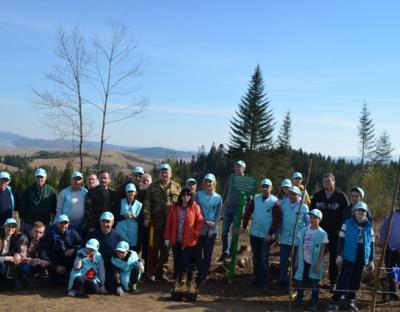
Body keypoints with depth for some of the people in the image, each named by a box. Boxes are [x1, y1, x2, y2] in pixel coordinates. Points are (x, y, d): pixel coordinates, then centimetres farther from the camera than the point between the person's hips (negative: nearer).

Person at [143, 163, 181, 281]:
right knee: (154, 247, 3)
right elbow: (147, 203, -3)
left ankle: (161, 271, 20)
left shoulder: (176, 187, 9)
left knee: (165, 248, 8)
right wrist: (147, 217, -11)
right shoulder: (153, 187, 3)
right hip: (156, 222, -2)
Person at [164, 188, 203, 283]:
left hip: (189, 241, -3)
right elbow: (168, 223, 4)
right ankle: (177, 278, 26)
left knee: (186, 261, 0)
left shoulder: (195, 208, -4)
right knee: (177, 261, 11)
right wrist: (167, 237, 2)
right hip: (176, 240, 3)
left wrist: (196, 234, -9)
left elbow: (200, 222, -1)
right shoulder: (174, 208, 3)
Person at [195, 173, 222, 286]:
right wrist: (206, 222, -14)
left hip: (212, 230, 1)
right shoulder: (198, 195, -1)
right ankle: (199, 275, 17)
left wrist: (212, 228, -9)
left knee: (208, 254, 5)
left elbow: (218, 215, 1)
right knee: (198, 253, 2)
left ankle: (203, 277, 16)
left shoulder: (218, 197, 2)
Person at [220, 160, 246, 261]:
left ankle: (232, 252, 11)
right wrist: (223, 202, 10)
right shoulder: (231, 177, 9)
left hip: (238, 207, -4)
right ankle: (225, 252, 16)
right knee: (225, 230, 5)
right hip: (228, 207, 4)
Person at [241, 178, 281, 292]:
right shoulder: (255, 198, 1)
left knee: (263, 259, -2)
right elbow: (248, 212, 6)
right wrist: (244, 226, 4)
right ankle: (257, 276, 30)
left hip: (266, 235, -4)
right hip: (254, 233, 4)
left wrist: (271, 234, -14)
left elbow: (277, 219, -11)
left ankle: (263, 282, 6)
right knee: (255, 256, 15)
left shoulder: (274, 201, -10)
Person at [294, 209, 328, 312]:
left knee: (315, 283, 5)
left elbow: (322, 251, -9)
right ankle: (298, 300, 25)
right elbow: (299, 247, 7)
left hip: (314, 263, -3)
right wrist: (297, 261, 6)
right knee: (301, 281, 11)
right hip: (303, 261, 4)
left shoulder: (322, 233, -10)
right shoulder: (303, 231, 1)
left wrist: (318, 264, -13)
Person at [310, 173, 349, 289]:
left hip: (335, 233, -2)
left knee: (334, 257, 7)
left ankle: (333, 281, 17)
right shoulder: (317, 196, 6)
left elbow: (346, 214, -3)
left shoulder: (341, 196, -3)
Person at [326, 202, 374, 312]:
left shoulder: (369, 227, 7)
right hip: (349, 257, -4)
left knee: (356, 281, 10)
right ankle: (334, 301, 0)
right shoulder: (347, 224, -4)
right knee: (344, 280, -5)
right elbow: (341, 240, -2)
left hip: (362, 258, 4)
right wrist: (339, 255, -6)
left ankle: (350, 300, 23)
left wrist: (371, 260, 11)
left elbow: (371, 244, 12)